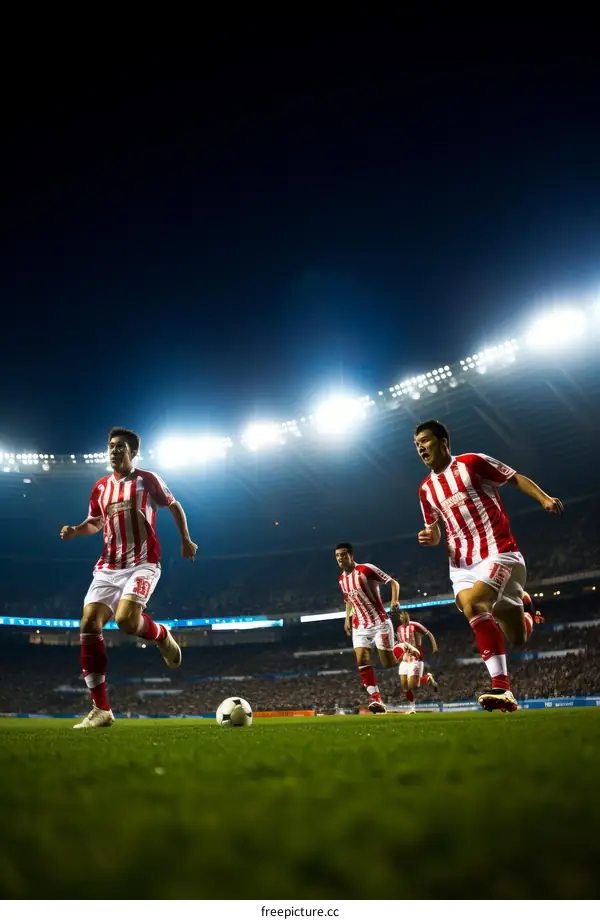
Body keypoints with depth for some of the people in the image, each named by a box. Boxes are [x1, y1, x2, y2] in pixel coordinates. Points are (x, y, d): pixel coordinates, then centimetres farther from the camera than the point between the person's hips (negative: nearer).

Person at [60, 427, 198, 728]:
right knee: (89, 625, -11)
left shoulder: (147, 479, 1)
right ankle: (101, 710, -3)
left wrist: (185, 540, 7)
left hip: (142, 564, -5)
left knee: (126, 620, -28)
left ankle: (162, 635, 11)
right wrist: (75, 531, 3)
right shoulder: (101, 487, 13)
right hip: (108, 567, 5)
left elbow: (174, 506, 12)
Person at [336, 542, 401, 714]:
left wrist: (395, 601, -27)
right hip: (360, 627, 6)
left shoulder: (366, 569, -13)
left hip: (380, 623, -6)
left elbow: (393, 582, -10)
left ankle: (403, 649, 29)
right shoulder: (342, 579, 9)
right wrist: (347, 619, 13)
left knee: (388, 663, -4)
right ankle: (376, 699, -13)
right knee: (362, 660, -13)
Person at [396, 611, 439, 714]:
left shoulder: (415, 625, -10)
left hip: (416, 659, -6)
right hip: (405, 660, 6)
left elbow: (429, 634, -4)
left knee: (412, 685, -13)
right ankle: (411, 707, 15)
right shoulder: (399, 629, 10)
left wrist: (434, 647, -13)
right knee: (404, 685, 0)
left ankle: (428, 678, 13)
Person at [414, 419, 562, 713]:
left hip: (498, 552, -5)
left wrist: (544, 499, -14)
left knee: (472, 604, -27)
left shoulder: (472, 462, -2)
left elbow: (516, 478, 2)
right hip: (462, 564, 6)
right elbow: (436, 530, 24)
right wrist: (431, 537, 0)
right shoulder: (426, 488, 14)